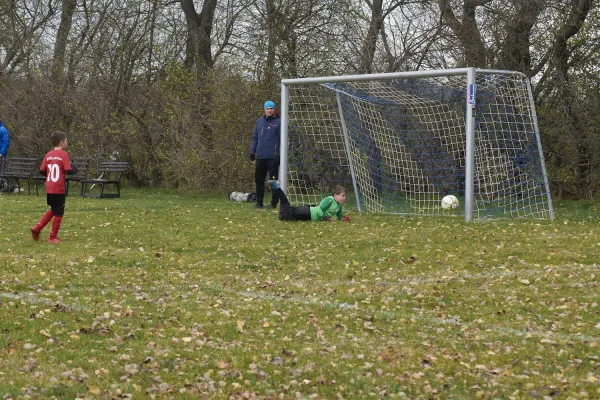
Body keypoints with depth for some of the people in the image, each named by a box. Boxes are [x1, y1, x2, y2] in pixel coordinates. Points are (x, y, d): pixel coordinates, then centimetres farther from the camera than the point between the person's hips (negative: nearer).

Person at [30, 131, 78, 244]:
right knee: (58, 213, 5)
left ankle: (37, 228, 15)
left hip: (49, 188, 6)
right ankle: (52, 238, 8)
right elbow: (68, 170, -15)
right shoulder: (64, 154, -10)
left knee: (53, 210, 23)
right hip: (59, 189, -6)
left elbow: (42, 171, 7)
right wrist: (74, 169, 7)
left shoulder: (48, 155, 7)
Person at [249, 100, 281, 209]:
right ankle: (259, 202, 16)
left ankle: (274, 203, 3)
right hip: (260, 156, 5)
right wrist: (252, 151, 10)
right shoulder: (259, 121, 13)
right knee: (259, 179, 7)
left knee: (274, 179, -2)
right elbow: (255, 137, 18)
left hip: (273, 156, -5)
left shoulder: (278, 122, -2)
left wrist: (281, 154, -9)